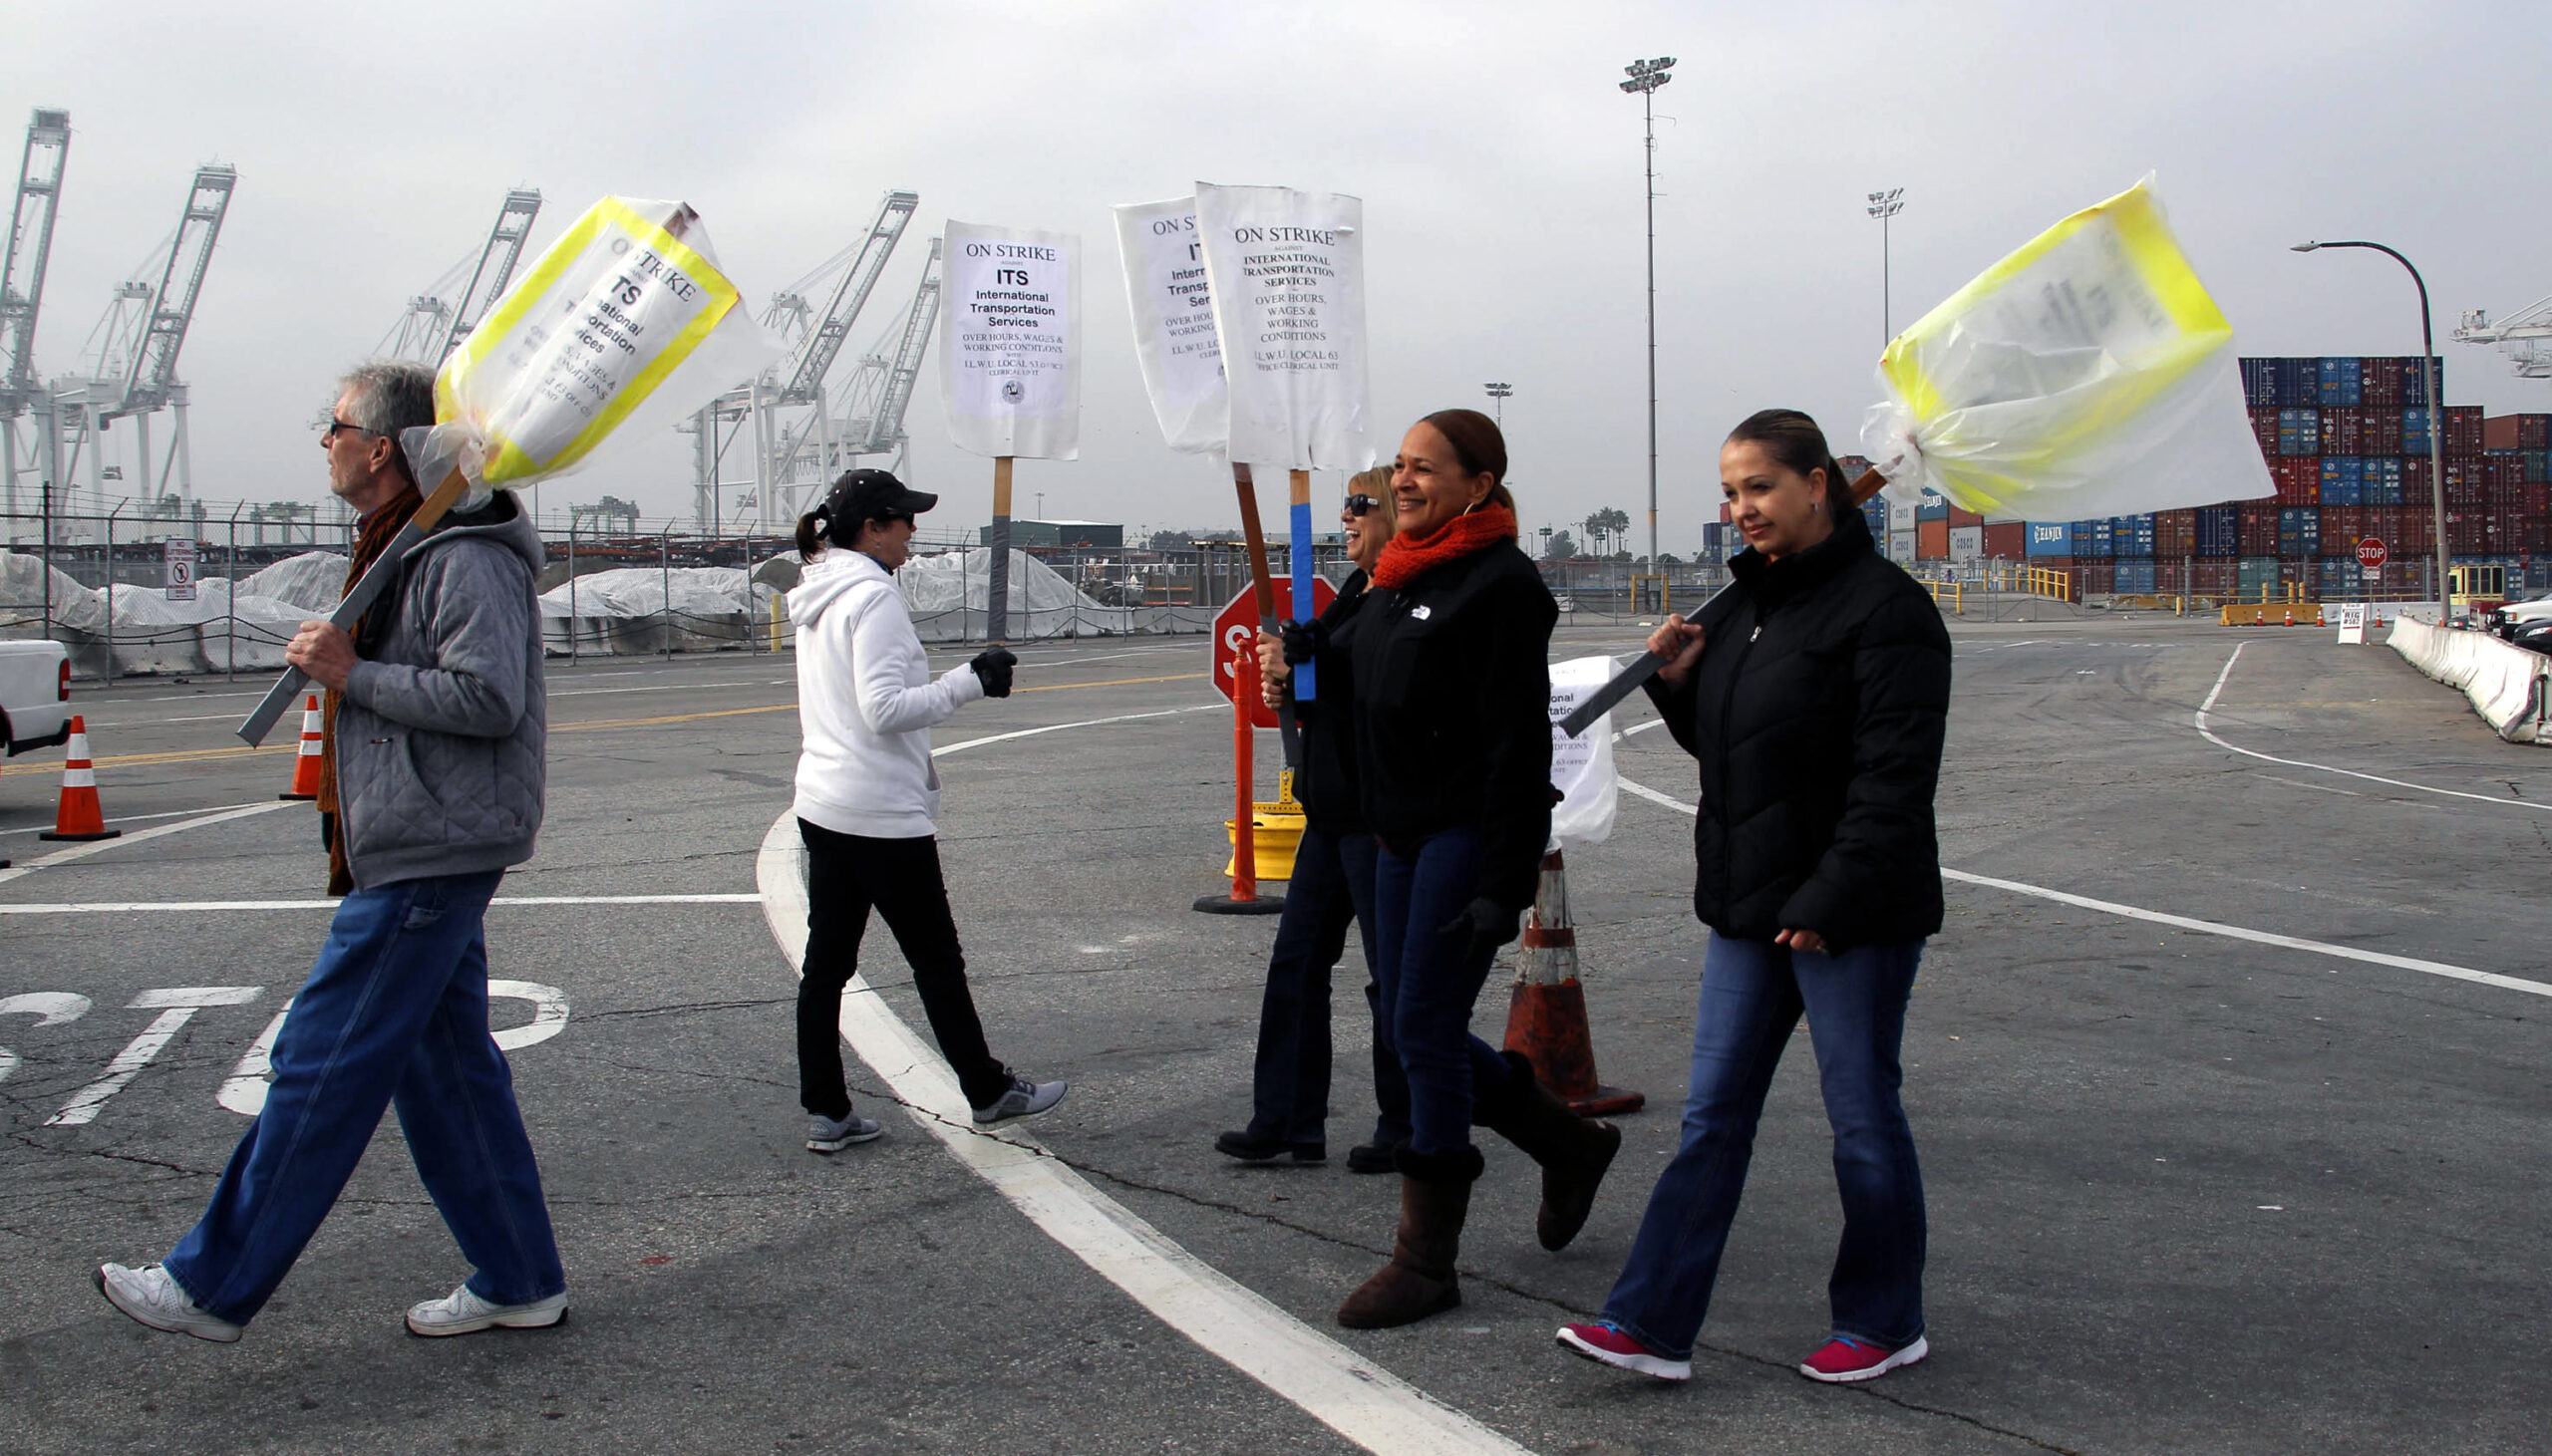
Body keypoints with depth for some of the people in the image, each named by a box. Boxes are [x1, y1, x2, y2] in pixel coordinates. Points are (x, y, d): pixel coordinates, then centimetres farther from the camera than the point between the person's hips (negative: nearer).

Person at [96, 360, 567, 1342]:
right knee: (443, 1067, 12)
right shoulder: (406, 550, 18)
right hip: (414, 852, 11)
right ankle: (518, 1282, 19)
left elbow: (487, 698, -24)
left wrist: (351, 675, -18)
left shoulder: (465, 557, -15)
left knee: (321, 1067, -2)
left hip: (430, 857, -11)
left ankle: (214, 1287, 9)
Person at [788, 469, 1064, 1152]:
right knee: (936, 958, 5)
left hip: (822, 805, 9)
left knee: (827, 963, 9)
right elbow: (884, 709, -22)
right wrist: (970, 681, -18)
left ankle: (826, 1112, 13)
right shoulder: (873, 596, -15)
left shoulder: (818, 596, 13)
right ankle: (988, 1091, 18)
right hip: (882, 813, -9)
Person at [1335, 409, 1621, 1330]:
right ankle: (1571, 1144, 32)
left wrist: (1503, 885, -21)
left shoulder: (1501, 584, -13)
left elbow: (1518, 745, -17)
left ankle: (1426, 1263, 4)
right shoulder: (1400, 581, 14)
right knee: (1417, 1032, 11)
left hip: (1468, 838, -9)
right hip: (1403, 837, 9)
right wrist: (1380, 832, 21)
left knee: (1425, 1032, -6)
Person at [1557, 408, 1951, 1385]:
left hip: (1853, 912, -8)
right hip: (1749, 903, 8)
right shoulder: (1743, 602, 12)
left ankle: (1884, 1324, 23)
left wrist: (1831, 899, -23)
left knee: (1862, 1119, 5)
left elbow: (1895, 776, -18)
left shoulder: (1883, 606, -13)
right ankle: (1652, 1323, 8)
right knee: (1713, 1114, 6)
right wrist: (1676, 682, 2)